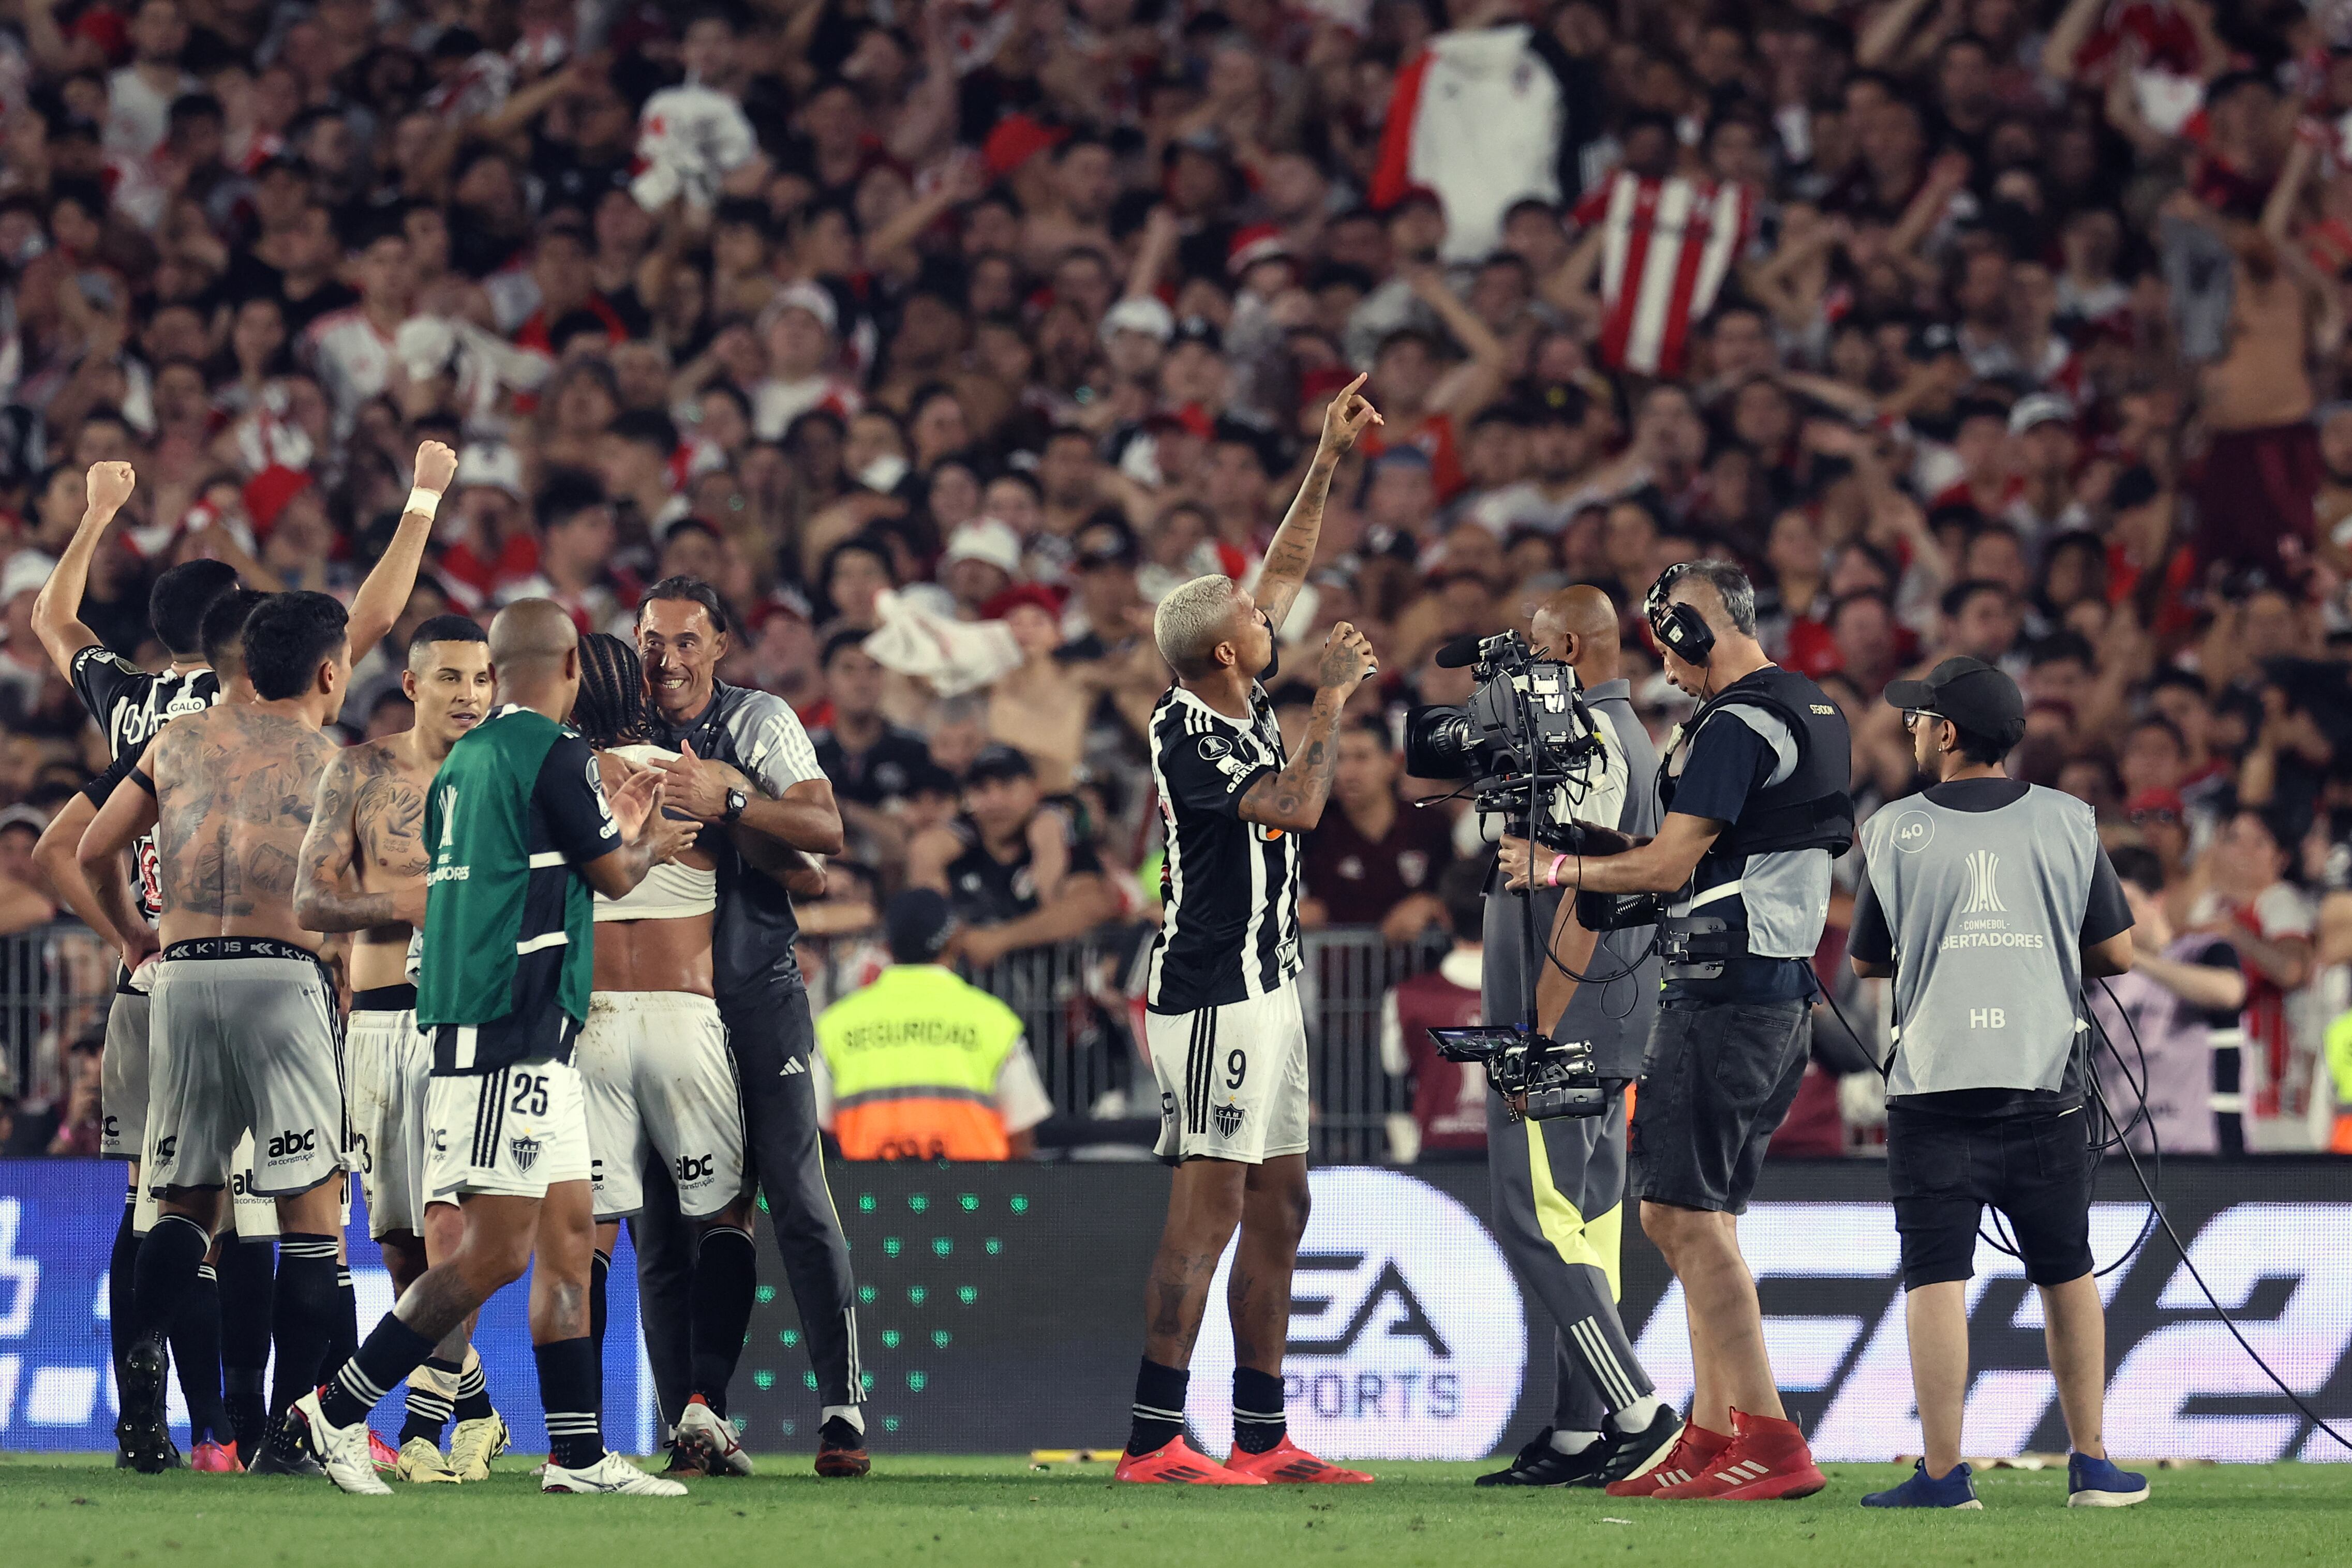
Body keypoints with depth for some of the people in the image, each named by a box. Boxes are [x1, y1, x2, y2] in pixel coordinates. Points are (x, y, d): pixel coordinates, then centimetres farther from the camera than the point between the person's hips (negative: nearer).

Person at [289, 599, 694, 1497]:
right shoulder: (553, 755, -10)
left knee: (569, 1235, 10)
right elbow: (615, 877, -1)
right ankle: (334, 1414, -7)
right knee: (498, 1249, -9)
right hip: (510, 1027, -9)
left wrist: (616, 831, 35)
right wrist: (649, 841, 21)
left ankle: (579, 1456, 10)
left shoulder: (463, 760, 15)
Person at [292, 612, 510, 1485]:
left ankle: (424, 1425, -14)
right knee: (400, 1244, 7)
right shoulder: (362, 774, 7)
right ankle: (476, 1407, 24)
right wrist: (415, 902, -12)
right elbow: (310, 901, 2)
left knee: (450, 1225, -16)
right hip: (380, 1020, 3)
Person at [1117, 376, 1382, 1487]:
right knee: (1211, 1207, -12)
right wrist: (1333, 698, -16)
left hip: (1264, 988, 10)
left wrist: (1328, 460, 20)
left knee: (1278, 1209, 10)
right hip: (1212, 994, -10)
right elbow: (1298, 806, -26)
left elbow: (1284, 572, 21)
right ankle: (1154, 1438, -13)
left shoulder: (1242, 705, 8)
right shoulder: (1185, 733, -17)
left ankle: (1261, 1437, 13)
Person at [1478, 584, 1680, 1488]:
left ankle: (1639, 1414, -12)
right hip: (1612, 1030, 10)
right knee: (1584, 1225, 10)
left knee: (1539, 1226, -9)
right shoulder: (1628, 736, 17)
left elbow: (1583, 896, -21)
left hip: (1567, 1019, -10)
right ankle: (1581, 1435, 12)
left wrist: (1540, 1026, -21)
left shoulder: (1587, 739, -15)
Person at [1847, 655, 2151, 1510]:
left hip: (1934, 1090, -2)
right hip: (2045, 1087, 2)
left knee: (1936, 1279, -3)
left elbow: (1866, 960, 10)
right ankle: (2091, 1465, 18)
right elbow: (2116, 954, 7)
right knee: (2067, 1274, 14)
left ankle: (1943, 1472, -9)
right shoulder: (2068, 822, 3)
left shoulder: (1895, 830, -1)